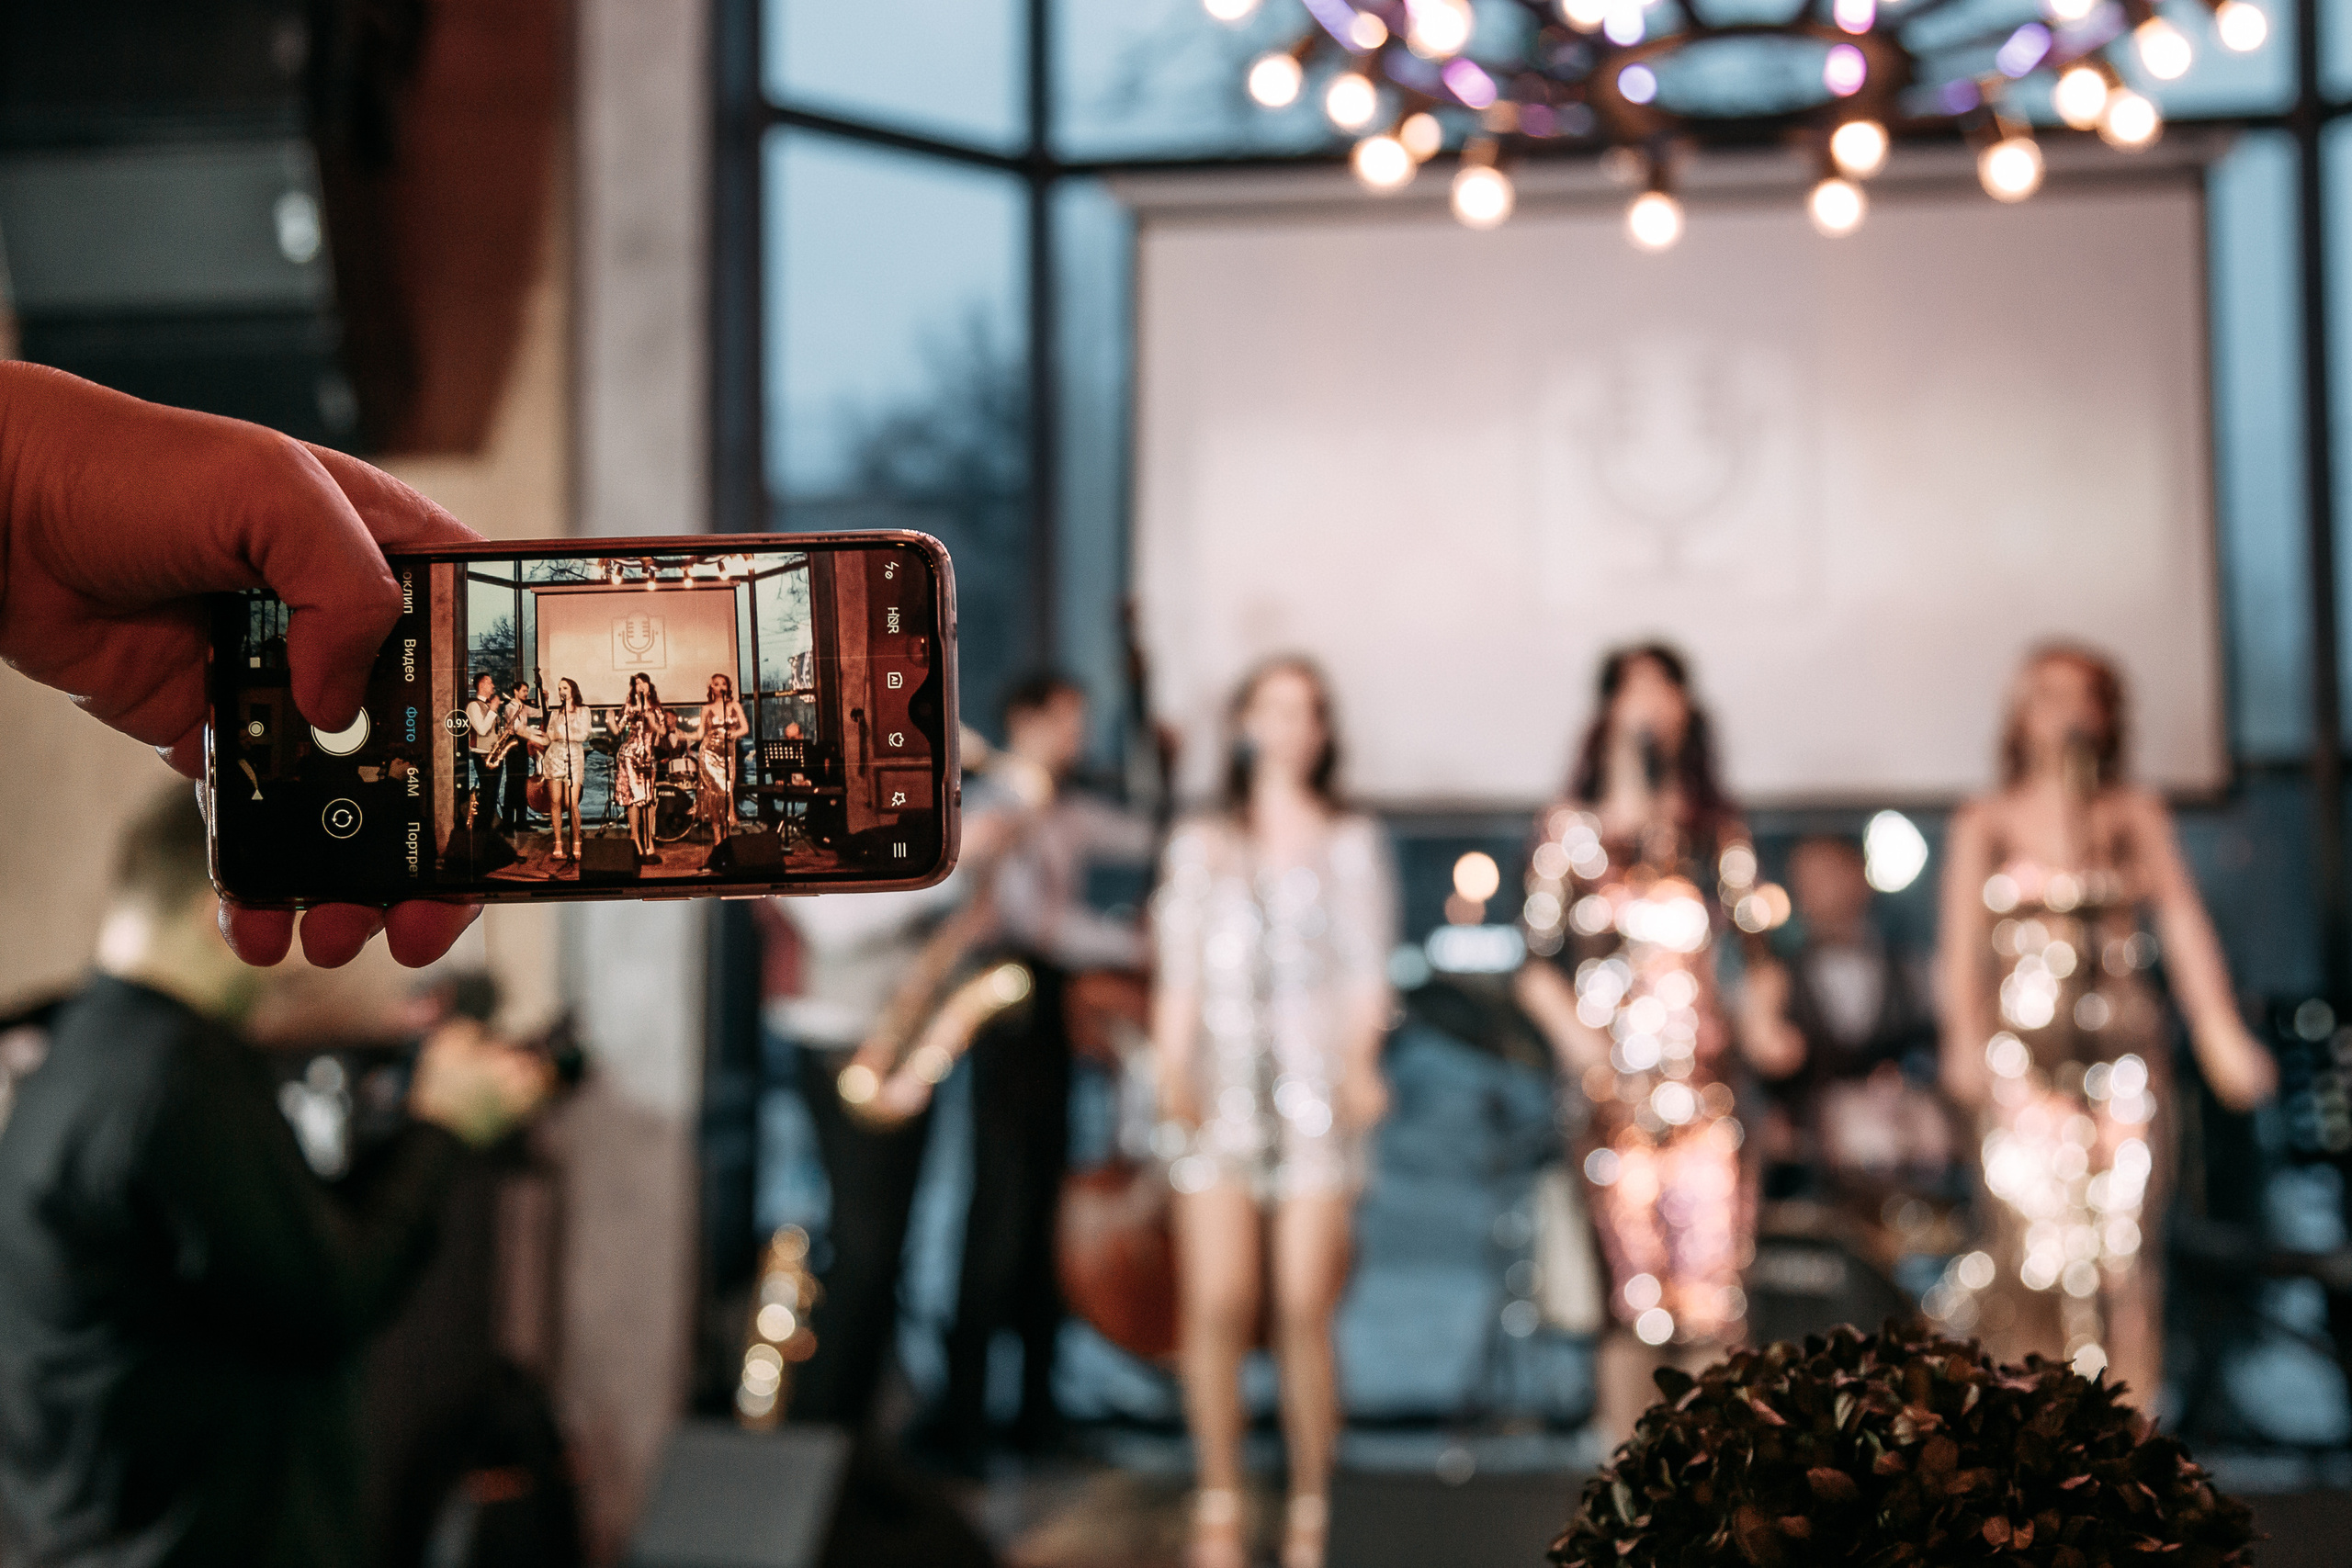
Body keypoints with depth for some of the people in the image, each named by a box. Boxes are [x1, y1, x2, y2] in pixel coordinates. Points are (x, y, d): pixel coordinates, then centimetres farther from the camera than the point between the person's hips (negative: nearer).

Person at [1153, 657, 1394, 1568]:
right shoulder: (1200, 846, 18)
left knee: (1304, 1309, -9)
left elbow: (1366, 970, 5)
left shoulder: (1350, 845, 14)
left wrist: (1361, 1059, -12)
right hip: (1222, 1090, 1)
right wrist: (1171, 1072, -4)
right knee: (1216, 1305, -9)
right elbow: (1178, 976, 12)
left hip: (1315, 1091, -1)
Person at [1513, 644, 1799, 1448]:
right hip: (1617, 1091, -1)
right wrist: (1589, 1053, -8)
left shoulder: (1716, 832, 14)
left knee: (1713, 1297, -5)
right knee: (1635, 1295, -5)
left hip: (1705, 1083, 2)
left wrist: (1765, 1025, -7)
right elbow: (1538, 967, 5)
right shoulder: (1570, 829, 8)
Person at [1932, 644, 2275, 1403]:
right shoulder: (1984, 824, 10)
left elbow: (2182, 918, 1)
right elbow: (1962, 941, 1)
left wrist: (2221, 1032, -12)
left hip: (2123, 1042, 1)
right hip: (2025, 1047, -1)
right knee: (2034, 1238, -7)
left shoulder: (2137, 816, 12)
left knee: (2124, 1240, -4)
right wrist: (1966, 1041, -15)